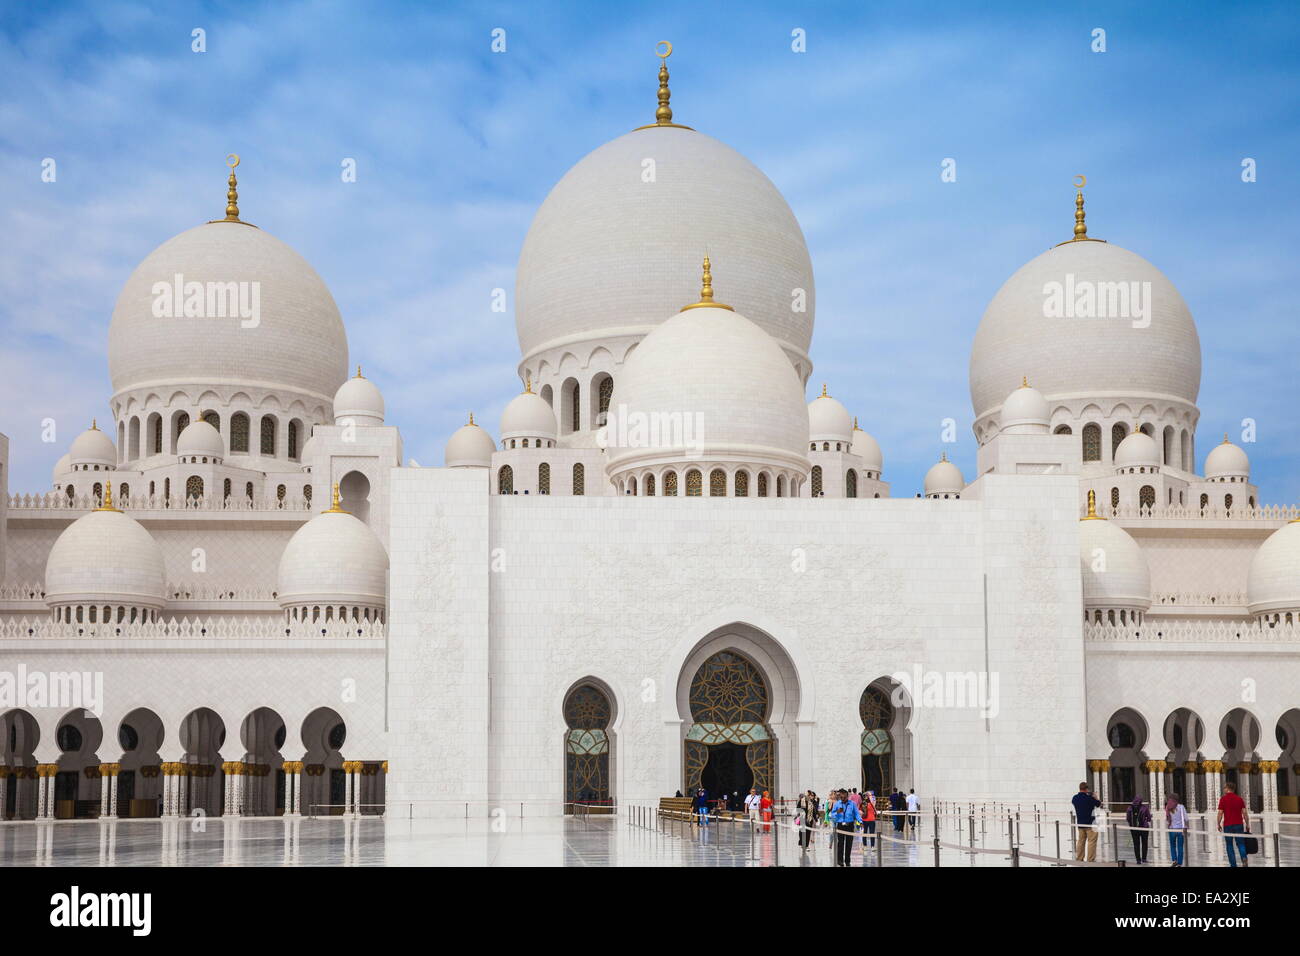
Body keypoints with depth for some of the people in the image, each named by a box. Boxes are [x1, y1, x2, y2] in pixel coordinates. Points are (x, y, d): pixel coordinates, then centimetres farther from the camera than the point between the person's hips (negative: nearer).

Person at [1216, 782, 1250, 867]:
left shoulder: (1223, 799, -2)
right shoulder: (1239, 799, 6)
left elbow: (1220, 813, -6)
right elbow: (1244, 813, 3)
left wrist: (1219, 825, 3)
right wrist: (1247, 825, 10)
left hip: (1227, 825, -2)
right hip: (1239, 824, 2)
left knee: (1229, 846, 7)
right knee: (1240, 844, 6)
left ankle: (1233, 864, 2)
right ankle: (1244, 858, -20)